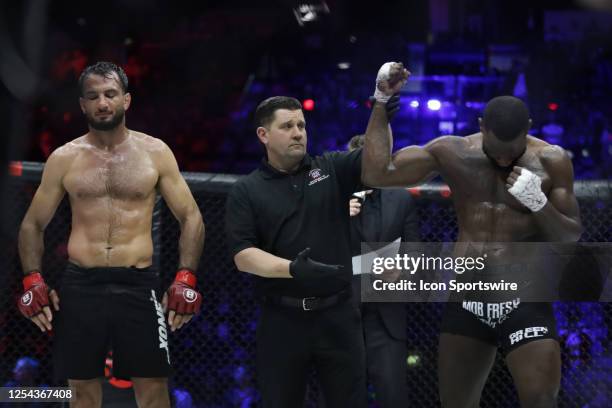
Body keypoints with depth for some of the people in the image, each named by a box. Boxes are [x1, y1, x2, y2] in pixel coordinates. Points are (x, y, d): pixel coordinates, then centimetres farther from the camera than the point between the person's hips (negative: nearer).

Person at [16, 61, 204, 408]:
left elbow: (191, 217, 7)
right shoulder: (64, 159, 6)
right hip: (80, 285, 1)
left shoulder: (155, 152, 4)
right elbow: (33, 224, 13)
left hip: (139, 284, -1)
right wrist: (33, 279, -2)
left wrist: (186, 277, -6)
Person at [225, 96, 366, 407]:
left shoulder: (332, 169, 7)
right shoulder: (245, 192, 2)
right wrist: (293, 269, -24)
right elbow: (243, 256, -8)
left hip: (338, 315, 1)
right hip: (282, 321, -1)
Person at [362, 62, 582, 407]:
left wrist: (539, 204, -20)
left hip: (526, 302, -3)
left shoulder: (552, 161, -6)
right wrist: (382, 103, -7)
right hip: (468, 301, 3)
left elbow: (571, 236, -1)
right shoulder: (452, 153, -1)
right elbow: (376, 174, -5)